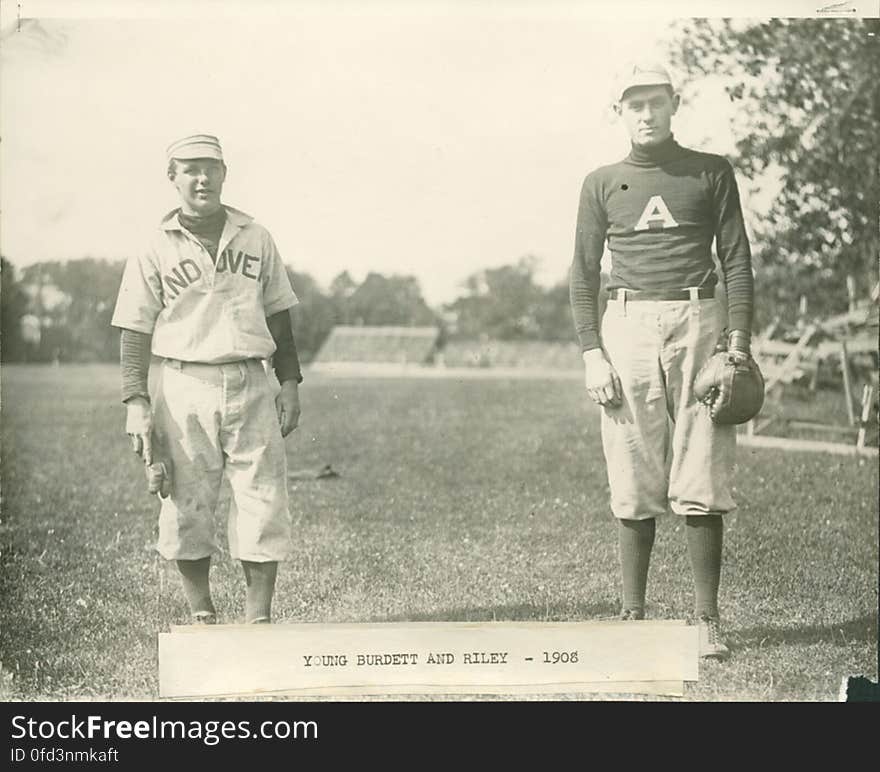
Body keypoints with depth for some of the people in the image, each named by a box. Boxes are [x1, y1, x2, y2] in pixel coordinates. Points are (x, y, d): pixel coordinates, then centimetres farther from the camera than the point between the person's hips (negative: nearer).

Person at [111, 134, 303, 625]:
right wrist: (136, 403, -8)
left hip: (250, 385, 2)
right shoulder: (156, 248, 1)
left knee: (264, 501, -2)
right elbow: (136, 331, 0)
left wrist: (289, 382, 9)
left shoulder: (256, 239, 10)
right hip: (182, 387, -2)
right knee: (187, 505, 1)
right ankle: (202, 616, 14)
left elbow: (278, 314, 15)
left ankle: (259, 618, 5)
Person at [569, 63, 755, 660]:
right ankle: (633, 617, 7)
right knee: (634, 487, 0)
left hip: (697, 322, -1)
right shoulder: (603, 183, 12)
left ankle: (707, 620, 2)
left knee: (702, 486, -4)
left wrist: (739, 342, -4)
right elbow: (584, 274, 11)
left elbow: (737, 260, 7)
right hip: (627, 326, 1)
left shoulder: (711, 173, 10)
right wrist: (592, 353, -1)